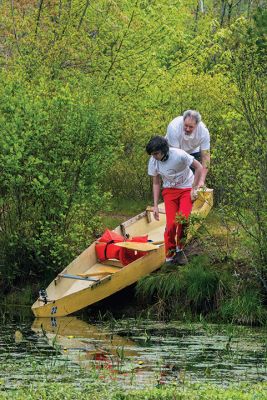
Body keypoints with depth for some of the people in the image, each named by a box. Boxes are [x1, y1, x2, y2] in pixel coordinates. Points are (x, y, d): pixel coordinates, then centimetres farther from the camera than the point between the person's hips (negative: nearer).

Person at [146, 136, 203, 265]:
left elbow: (199, 167, -13)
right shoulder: (153, 161, -13)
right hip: (169, 190, 2)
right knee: (171, 223, -11)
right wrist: (155, 206, -2)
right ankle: (169, 257, 0)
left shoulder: (179, 155, -26)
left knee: (183, 219, -19)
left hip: (187, 188, -2)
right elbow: (156, 183, -1)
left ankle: (179, 250, 2)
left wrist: (194, 189, -11)